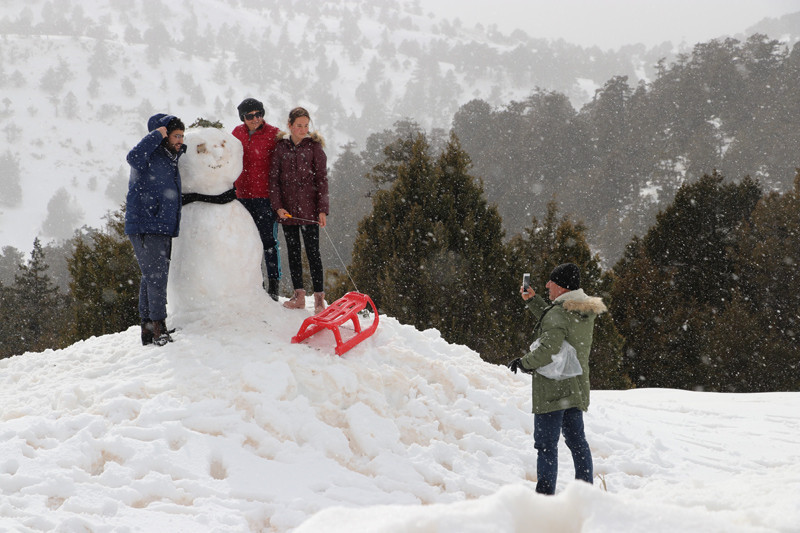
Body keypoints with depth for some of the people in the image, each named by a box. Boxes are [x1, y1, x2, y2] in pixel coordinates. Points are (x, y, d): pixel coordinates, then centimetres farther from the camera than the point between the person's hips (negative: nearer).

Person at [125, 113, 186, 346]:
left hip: (163, 228, 9)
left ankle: (148, 328, 17)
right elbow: (134, 157, -34)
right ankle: (159, 329, -15)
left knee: (152, 279, 12)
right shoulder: (151, 155, -8)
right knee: (155, 277, -15)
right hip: (145, 227, -9)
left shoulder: (170, 158, 19)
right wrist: (157, 135, -23)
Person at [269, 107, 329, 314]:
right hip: (287, 209, 3)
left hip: (308, 208, -3)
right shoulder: (281, 147, 6)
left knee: (313, 252, -4)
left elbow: (322, 180, -2)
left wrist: (322, 210, -8)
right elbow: (274, 178, 5)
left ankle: (319, 297, -2)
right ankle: (299, 295, 15)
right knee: (293, 252, 8)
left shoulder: (314, 147, -1)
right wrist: (278, 206, -5)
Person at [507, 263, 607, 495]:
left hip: (552, 389, -9)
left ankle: (545, 494, -5)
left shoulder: (559, 313, -18)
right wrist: (533, 300, 23)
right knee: (577, 441, 15)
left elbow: (549, 349, -28)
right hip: (576, 388, 9)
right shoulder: (585, 312, 10)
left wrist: (524, 362, -13)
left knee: (546, 444, -4)